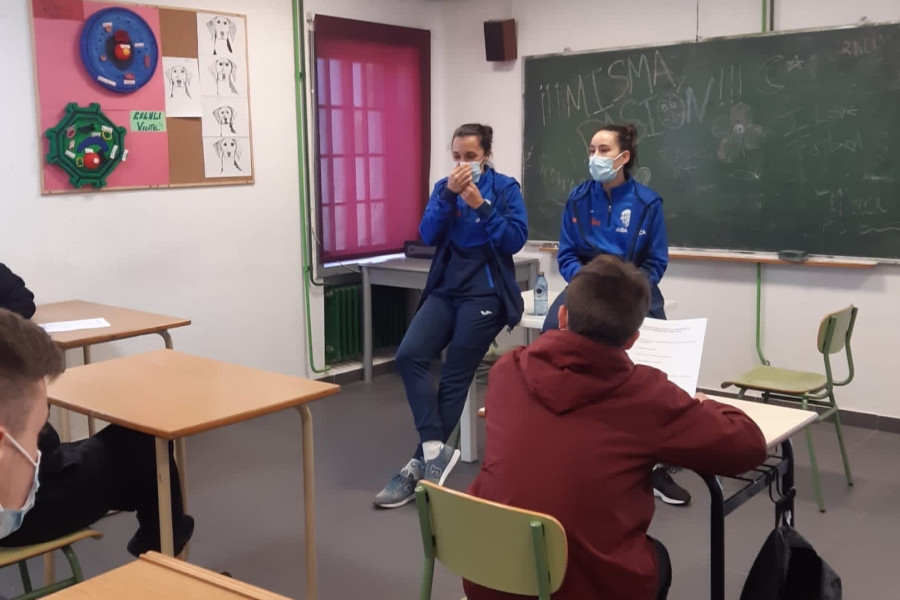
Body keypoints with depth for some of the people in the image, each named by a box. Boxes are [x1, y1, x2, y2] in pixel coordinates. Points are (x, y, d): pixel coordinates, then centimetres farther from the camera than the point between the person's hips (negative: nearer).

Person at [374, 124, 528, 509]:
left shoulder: (505, 188, -1)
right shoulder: (444, 187, 9)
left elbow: (515, 240, -10)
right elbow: (428, 236, -3)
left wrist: (481, 206, -19)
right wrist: (448, 195, -15)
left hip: (485, 294, -4)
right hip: (446, 289, 4)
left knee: (454, 377, -5)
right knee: (409, 356, -18)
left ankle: (419, 464, 3)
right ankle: (435, 450, -14)